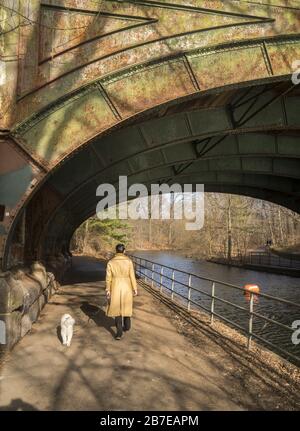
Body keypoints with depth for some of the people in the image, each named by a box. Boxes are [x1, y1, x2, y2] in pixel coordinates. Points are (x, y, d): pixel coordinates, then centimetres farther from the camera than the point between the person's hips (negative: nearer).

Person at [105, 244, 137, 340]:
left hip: (115, 288, -1)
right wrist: (135, 288, 0)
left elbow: (108, 278, -7)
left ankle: (119, 332, 2)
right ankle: (127, 326, 38)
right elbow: (132, 276, -8)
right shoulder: (129, 261, -10)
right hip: (126, 287, 1)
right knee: (126, 307, 22)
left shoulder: (110, 262, -9)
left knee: (117, 309, 9)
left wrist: (107, 290, 2)